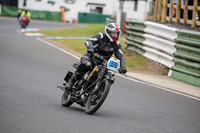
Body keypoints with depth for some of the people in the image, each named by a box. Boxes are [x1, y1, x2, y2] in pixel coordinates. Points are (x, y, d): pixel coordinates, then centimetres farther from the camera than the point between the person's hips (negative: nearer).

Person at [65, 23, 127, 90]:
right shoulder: (101, 36, -5)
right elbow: (89, 41, -19)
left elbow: (120, 56, 0)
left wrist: (123, 66, -20)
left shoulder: (117, 44, 6)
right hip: (91, 57, -4)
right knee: (85, 65, -37)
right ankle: (71, 82, -25)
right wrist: (90, 48, -42)